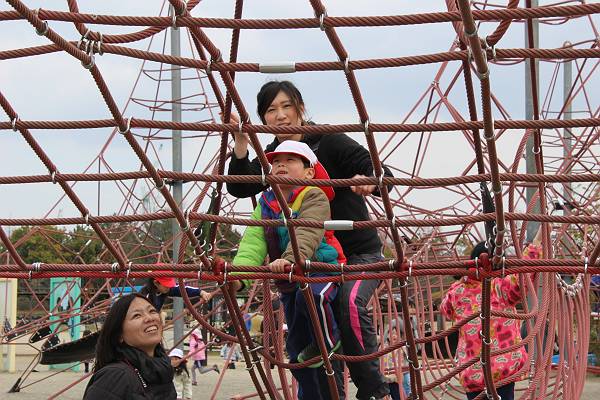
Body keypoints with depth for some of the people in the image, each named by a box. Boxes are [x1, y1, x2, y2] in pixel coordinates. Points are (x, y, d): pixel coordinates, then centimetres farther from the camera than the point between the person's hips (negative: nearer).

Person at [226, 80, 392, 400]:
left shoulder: (329, 142, -13)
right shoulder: (271, 156, 2)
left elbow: (382, 174, -18)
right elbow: (238, 188, -14)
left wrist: (370, 181, -41)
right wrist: (241, 144, -27)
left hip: (359, 251, -6)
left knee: (349, 303, -31)